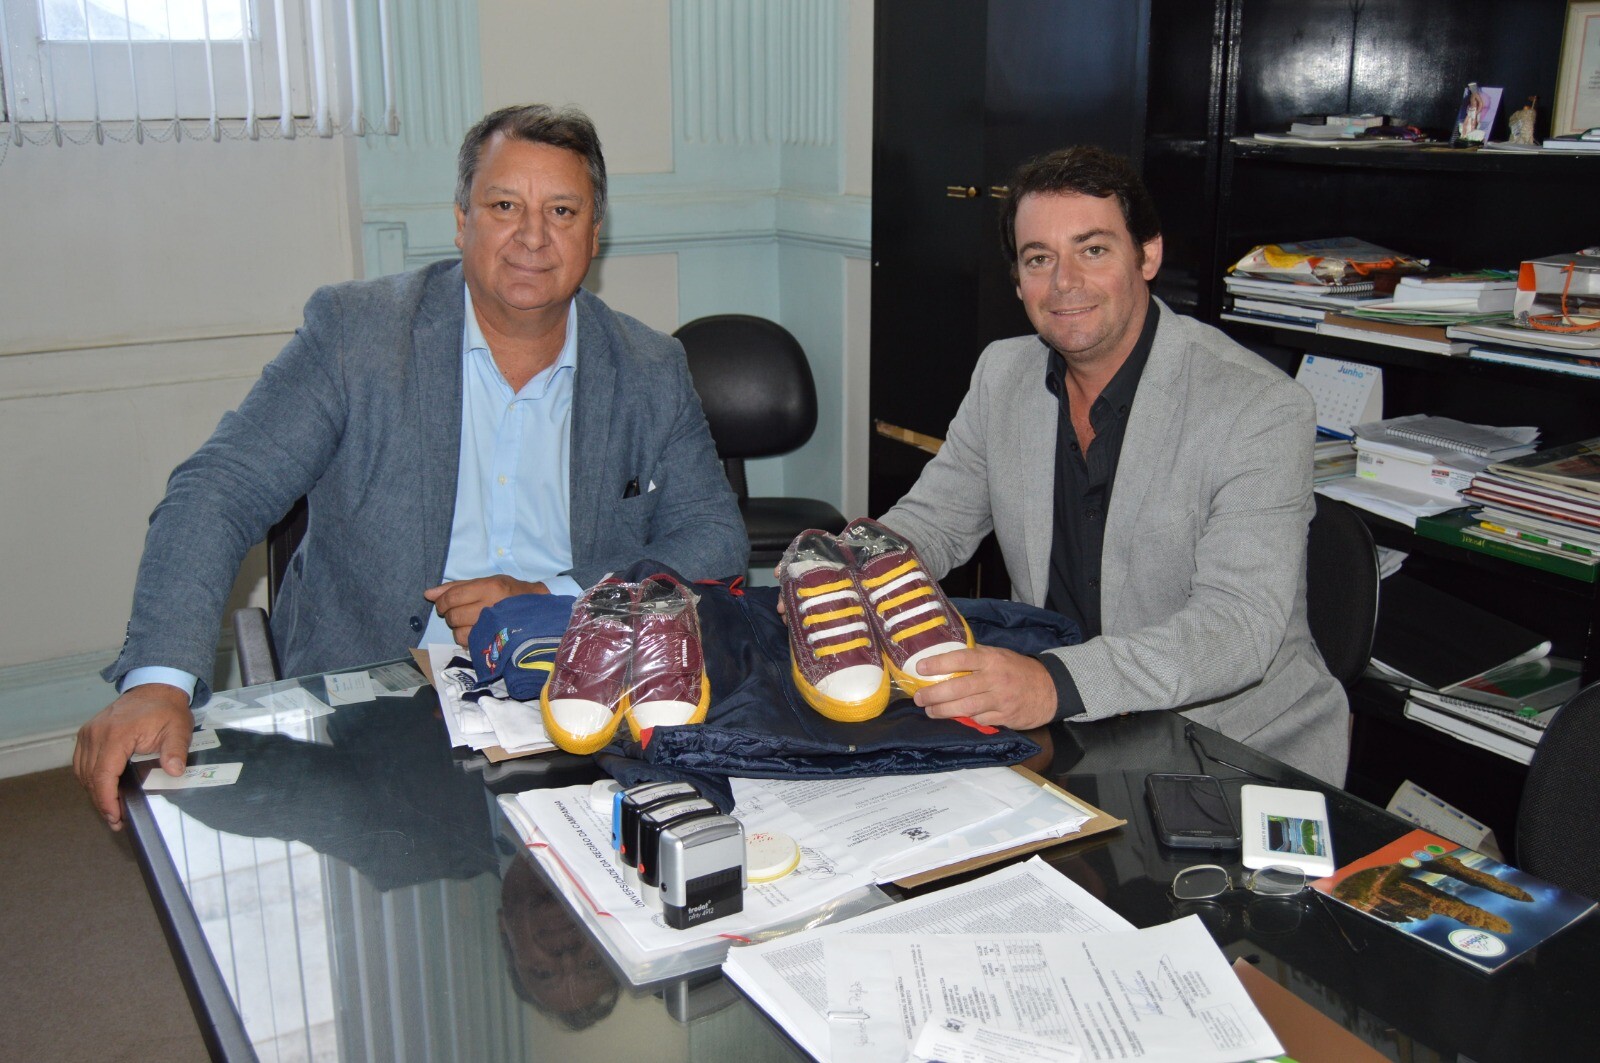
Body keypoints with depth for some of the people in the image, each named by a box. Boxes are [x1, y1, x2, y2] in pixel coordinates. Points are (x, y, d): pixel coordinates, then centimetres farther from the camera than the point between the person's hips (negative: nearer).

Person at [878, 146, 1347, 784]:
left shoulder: (1261, 412, -17)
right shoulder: (1002, 375, 3)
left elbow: (1237, 624, -26)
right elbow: (934, 520, 12)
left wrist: (1058, 683, -42)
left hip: (1246, 756, -4)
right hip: (1056, 733, 5)